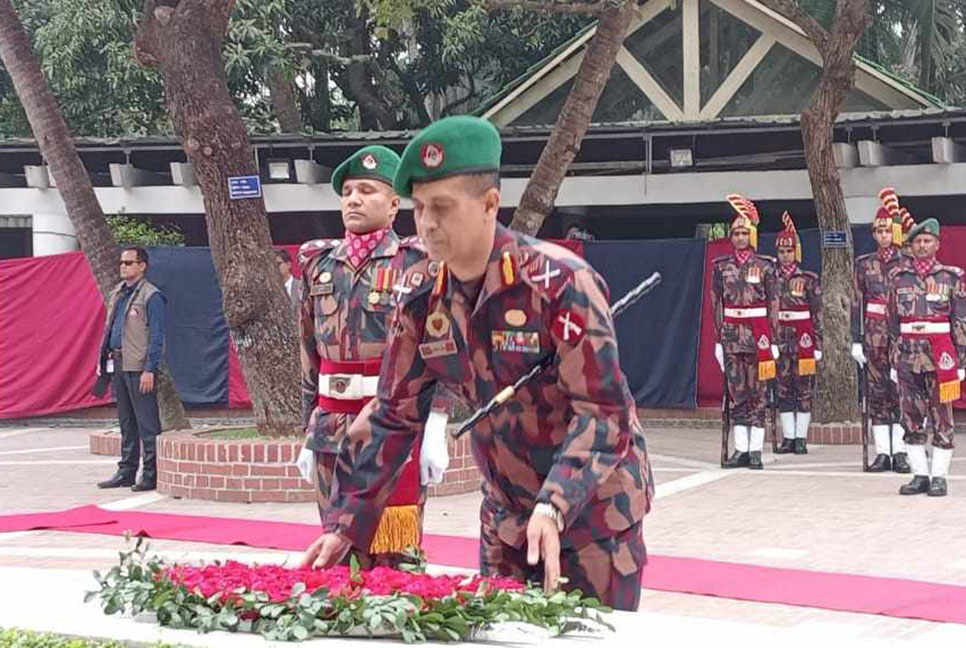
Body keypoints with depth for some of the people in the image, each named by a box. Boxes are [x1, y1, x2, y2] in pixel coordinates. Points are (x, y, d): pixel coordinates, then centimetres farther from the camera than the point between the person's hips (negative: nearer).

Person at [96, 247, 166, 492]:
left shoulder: (151, 296, -9)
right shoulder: (117, 293, 15)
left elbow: (156, 336, -12)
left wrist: (149, 370, -17)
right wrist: (102, 359, 15)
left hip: (139, 368, -8)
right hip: (118, 365, 8)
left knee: (147, 424, -4)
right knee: (126, 423, 14)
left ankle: (151, 476, -1)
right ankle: (126, 472, 20)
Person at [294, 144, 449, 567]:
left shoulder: (413, 264, -2)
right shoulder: (320, 266, 13)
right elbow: (310, 355, 16)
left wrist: (434, 432, -14)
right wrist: (309, 434, 14)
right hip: (332, 431, 5)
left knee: (395, 557, -3)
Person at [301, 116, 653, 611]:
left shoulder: (561, 282, -22)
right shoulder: (422, 296, -5)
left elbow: (602, 410, -25)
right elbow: (392, 414, 1)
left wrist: (554, 508, -38)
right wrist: (345, 523, -6)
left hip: (592, 508, -5)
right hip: (504, 515, 6)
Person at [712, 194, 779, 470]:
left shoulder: (764, 266, 1)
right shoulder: (722, 266, 9)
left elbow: (773, 305, 1)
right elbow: (717, 304, 10)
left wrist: (773, 341, -3)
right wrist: (718, 340, 5)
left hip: (758, 336, -3)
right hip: (731, 335, 3)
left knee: (758, 394, -1)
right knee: (737, 394, 3)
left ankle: (755, 451, 1)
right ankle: (741, 449, 6)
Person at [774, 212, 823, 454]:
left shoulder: (809, 280, 1)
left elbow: (818, 314, 1)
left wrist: (817, 344, -4)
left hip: (803, 341, -3)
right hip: (780, 340, 3)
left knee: (804, 389, -2)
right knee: (783, 390, 4)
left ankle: (801, 437, 2)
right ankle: (788, 437, 9)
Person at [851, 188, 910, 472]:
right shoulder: (864, 264, 9)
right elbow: (857, 303, 8)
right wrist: (856, 340, 3)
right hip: (874, 337, 2)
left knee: (901, 393, -3)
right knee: (876, 393, 2)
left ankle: (900, 452, 2)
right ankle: (882, 452, 5)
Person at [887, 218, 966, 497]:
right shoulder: (899, 276, 9)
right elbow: (893, 321, 12)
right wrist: (894, 358, 9)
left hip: (940, 354, -2)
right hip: (909, 354, 2)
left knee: (941, 417, 0)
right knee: (911, 418, 4)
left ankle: (939, 476, 6)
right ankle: (920, 475, 12)